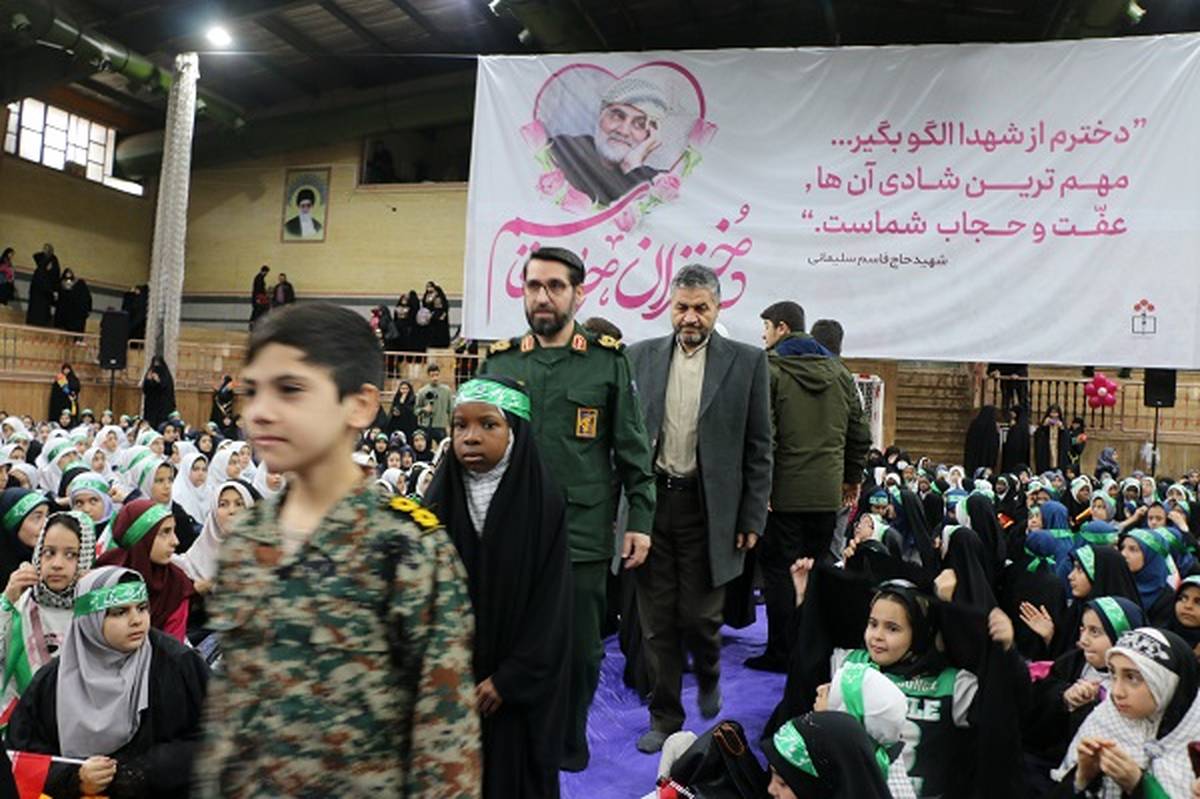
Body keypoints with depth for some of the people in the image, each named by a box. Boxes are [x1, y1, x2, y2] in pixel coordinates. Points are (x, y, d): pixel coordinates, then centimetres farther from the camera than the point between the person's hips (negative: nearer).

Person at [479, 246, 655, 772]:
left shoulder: (608, 361, 1)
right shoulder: (499, 362, 7)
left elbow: (633, 450, 1)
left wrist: (639, 520, -3)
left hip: (582, 535, -2)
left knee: (579, 649, 10)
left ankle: (568, 741, 34)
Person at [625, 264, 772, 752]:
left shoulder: (746, 362, 0)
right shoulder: (641, 357, 6)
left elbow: (758, 447, 1)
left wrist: (752, 519, -2)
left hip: (708, 507, -2)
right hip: (650, 500, 2)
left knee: (698, 615, 3)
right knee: (657, 620, 8)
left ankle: (708, 675, 37)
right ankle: (664, 717, 25)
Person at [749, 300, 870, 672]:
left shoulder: (769, 368, -8)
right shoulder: (838, 371, 12)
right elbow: (859, 432, 14)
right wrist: (852, 478, 23)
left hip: (783, 491, -6)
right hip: (827, 492, 6)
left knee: (779, 570, 3)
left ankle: (780, 652, 9)